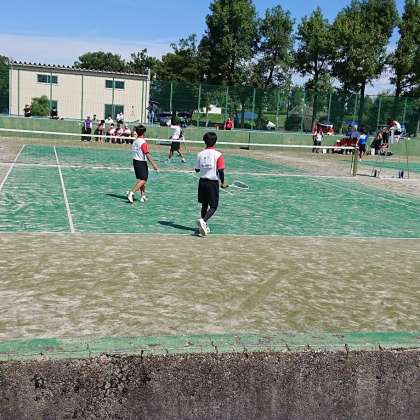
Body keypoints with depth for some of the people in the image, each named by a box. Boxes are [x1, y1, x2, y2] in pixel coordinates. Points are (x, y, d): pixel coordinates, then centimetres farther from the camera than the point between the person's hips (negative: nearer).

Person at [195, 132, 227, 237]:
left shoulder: (200, 154, 0)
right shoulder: (218, 154, -11)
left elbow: (197, 170, 6)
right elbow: (221, 170, -15)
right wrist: (222, 183, -2)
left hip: (202, 181, 4)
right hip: (213, 182, -4)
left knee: (204, 205, 17)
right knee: (213, 206, 3)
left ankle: (203, 226, 23)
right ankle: (203, 221, -20)